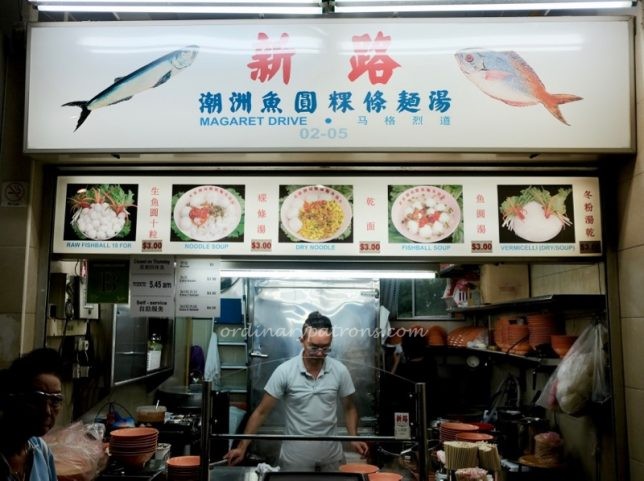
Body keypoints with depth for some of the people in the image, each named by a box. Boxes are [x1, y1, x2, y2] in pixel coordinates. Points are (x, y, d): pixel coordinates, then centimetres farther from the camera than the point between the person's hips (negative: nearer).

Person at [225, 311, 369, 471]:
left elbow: (349, 408, 7)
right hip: (295, 455, -2)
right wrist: (242, 447, -12)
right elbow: (261, 412, -8)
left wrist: (354, 437, -8)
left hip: (331, 454, 3)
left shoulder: (340, 371, -7)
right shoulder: (284, 371, -14)